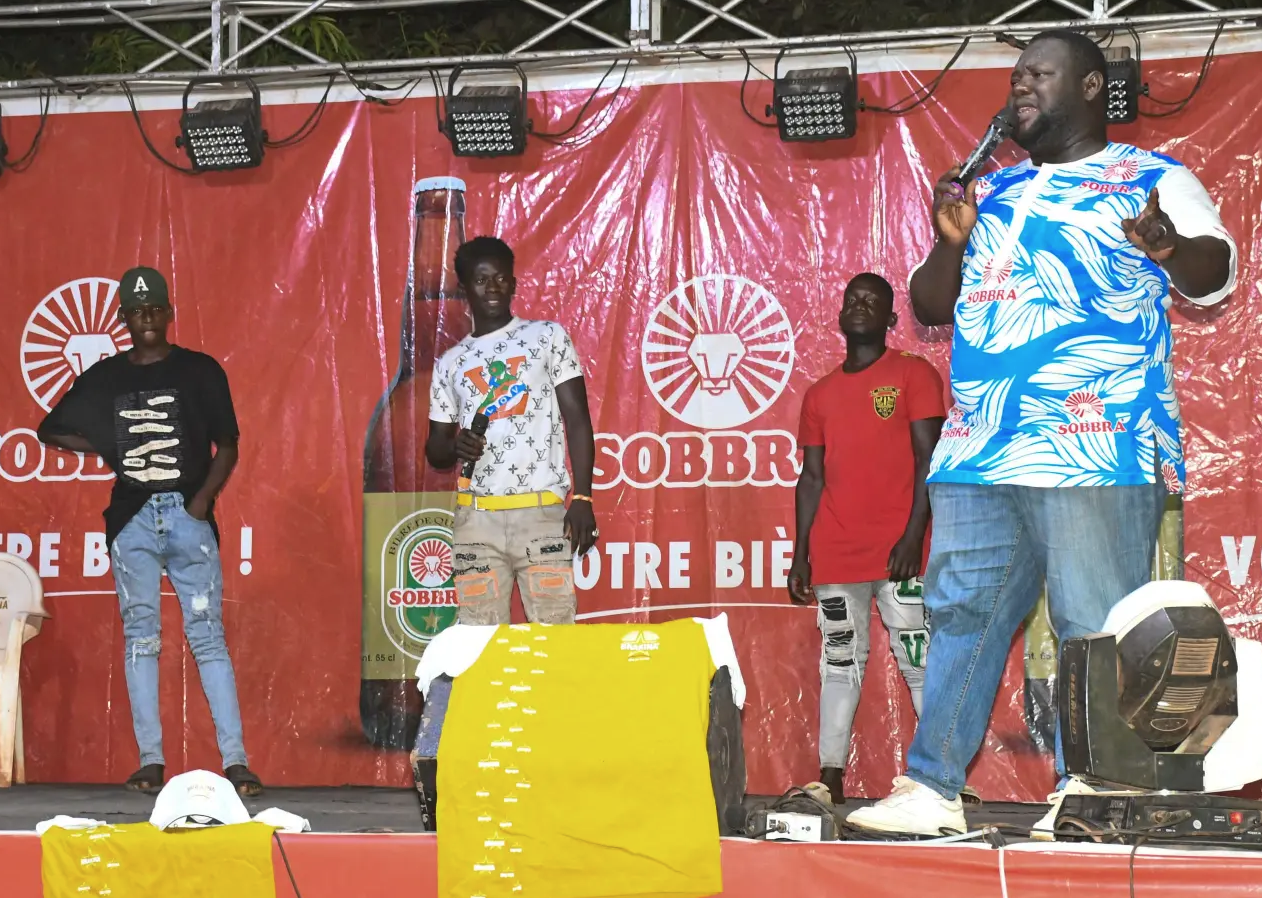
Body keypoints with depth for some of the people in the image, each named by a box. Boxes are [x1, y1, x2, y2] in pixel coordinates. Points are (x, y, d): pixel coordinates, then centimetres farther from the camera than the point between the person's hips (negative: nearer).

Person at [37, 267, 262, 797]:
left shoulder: (200, 371, 7)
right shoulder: (103, 379, 12)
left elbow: (227, 445, 7)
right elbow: (51, 430, 20)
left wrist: (205, 496, -9)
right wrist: (106, 450, 5)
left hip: (188, 515, -2)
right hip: (131, 519, 2)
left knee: (207, 634, -7)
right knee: (139, 636, 0)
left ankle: (234, 760, -10)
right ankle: (150, 760, 3)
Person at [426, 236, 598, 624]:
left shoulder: (548, 337, 7)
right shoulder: (450, 362, 15)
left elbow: (577, 420, 2)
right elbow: (434, 448, 17)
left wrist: (582, 498, -8)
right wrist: (453, 448, -8)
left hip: (544, 511, -2)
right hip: (476, 517, 2)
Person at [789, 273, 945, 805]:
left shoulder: (913, 375, 3)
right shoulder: (820, 394, 17)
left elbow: (928, 460, -4)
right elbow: (812, 477, 17)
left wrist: (913, 537, -14)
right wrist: (801, 554, 10)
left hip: (898, 555, -4)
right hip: (834, 559, 5)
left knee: (921, 662, -6)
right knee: (839, 664, 5)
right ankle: (830, 779, 5)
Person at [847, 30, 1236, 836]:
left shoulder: (1153, 180, 8)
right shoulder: (994, 194, 24)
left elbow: (1215, 274, -6)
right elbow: (931, 307, 24)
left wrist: (1165, 243, -28)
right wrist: (950, 245, 4)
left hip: (1096, 449, -6)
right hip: (978, 451, 6)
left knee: (1095, 632, -8)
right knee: (961, 613, 3)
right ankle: (932, 789, 5)